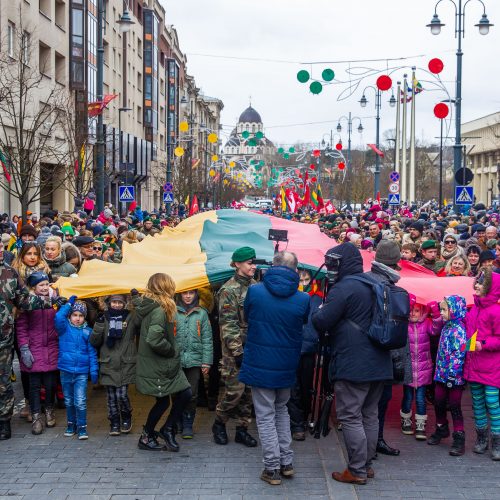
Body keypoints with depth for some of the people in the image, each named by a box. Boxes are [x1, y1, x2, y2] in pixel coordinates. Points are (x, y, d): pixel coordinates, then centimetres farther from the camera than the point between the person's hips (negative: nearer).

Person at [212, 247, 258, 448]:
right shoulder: (229, 290, -9)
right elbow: (228, 324, -13)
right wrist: (237, 351, -16)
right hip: (236, 348, -6)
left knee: (249, 391, 8)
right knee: (235, 390, -5)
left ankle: (242, 429, 19)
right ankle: (219, 423, 17)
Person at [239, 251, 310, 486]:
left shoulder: (254, 291, -11)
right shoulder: (302, 299, -9)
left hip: (260, 364, -2)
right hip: (287, 367, 2)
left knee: (266, 416, 6)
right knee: (281, 410, 22)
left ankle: (272, 468, 7)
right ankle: (286, 462, 22)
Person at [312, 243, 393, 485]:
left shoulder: (343, 288, -15)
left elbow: (321, 323, -17)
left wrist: (318, 312, 6)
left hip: (353, 365, -9)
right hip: (379, 364, 9)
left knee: (350, 417, -2)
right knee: (370, 415, 15)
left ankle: (357, 471, 1)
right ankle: (366, 464, 24)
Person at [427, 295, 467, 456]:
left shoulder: (458, 330, -18)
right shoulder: (446, 327, 9)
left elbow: (459, 354, -22)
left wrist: (452, 375, -22)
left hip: (454, 376, -8)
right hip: (442, 374, 8)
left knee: (454, 406, -1)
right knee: (438, 403, 16)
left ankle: (459, 438, 7)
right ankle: (441, 430, 35)